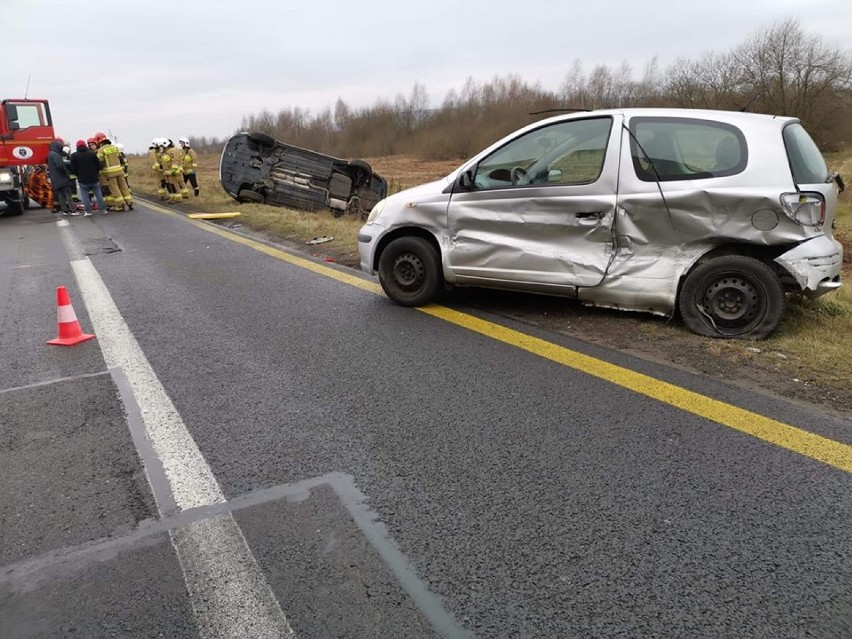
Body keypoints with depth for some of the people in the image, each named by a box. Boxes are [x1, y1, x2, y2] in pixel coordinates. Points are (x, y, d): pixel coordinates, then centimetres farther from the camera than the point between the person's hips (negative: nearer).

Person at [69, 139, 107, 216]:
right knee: (98, 194, 10)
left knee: (85, 195, 5)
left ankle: (88, 211, 0)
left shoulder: (74, 155, -2)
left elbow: (73, 169, -3)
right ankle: (103, 209, 10)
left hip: (83, 180, -2)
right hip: (94, 178, 2)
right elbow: (98, 165, 2)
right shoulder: (92, 153, 1)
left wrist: (78, 175, 13)